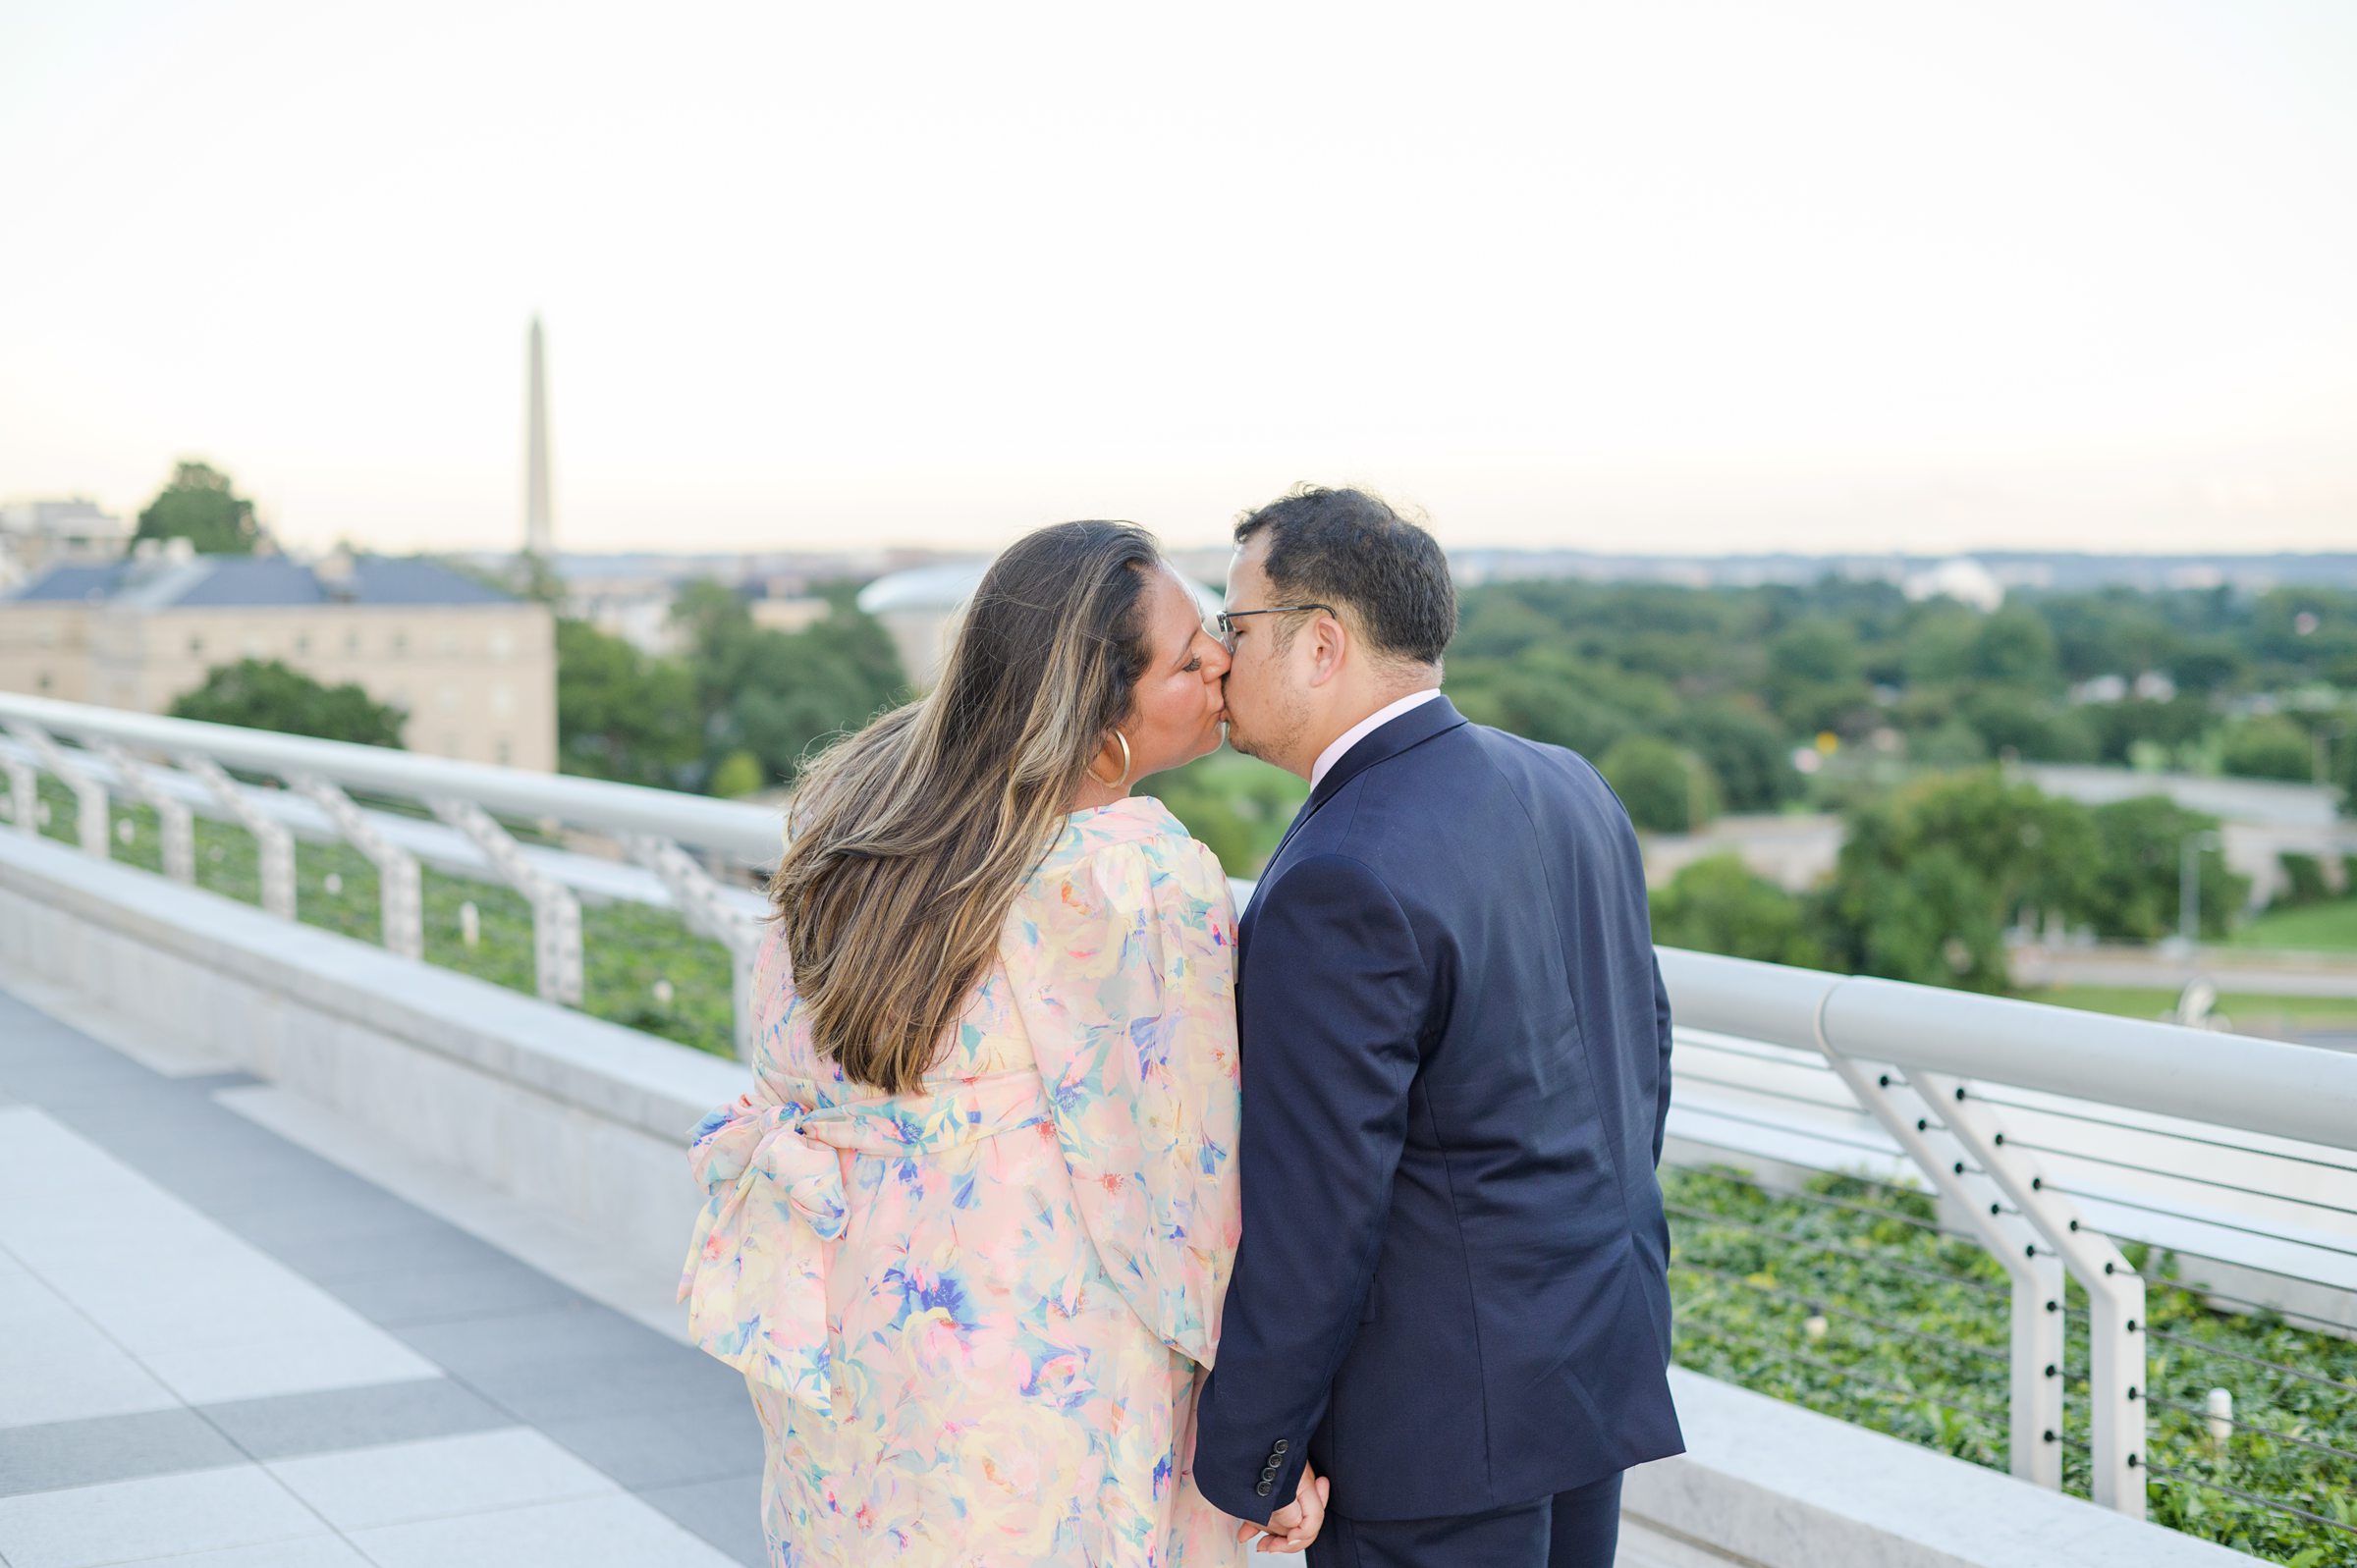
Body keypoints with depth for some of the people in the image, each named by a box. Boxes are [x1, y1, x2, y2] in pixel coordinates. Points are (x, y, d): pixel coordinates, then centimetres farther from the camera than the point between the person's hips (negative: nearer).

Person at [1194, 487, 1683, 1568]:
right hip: (1604, 1357, 9)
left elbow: (1313, 1209, -21)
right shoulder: (1567, 788, 4)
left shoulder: (1342, 882, -23)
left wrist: (1243, 1464, -12)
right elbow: (1644, 1045, 14)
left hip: (1443, 1419, -9)